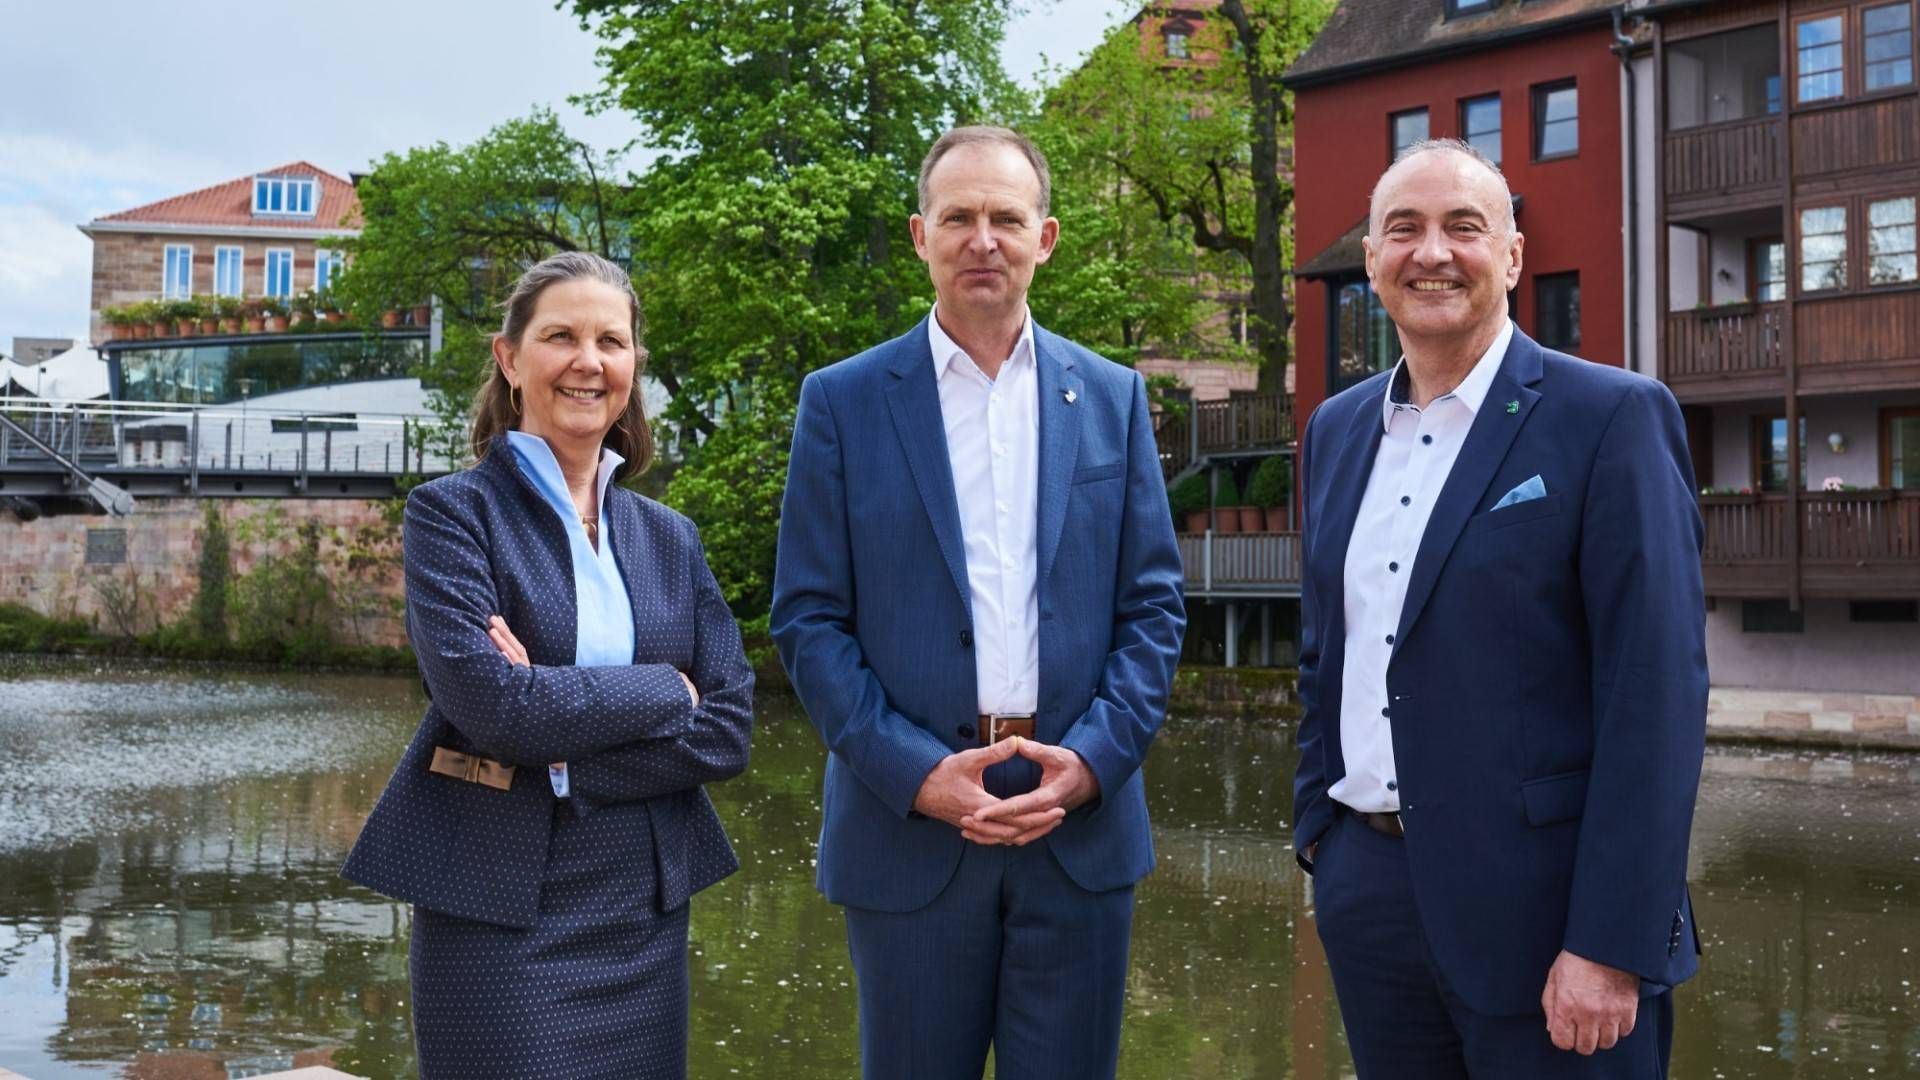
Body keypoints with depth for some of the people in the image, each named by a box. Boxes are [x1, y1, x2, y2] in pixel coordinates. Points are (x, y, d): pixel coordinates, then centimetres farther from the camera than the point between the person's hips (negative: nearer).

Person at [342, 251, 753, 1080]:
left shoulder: (669, 539, 10)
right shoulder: (453, 512, -4)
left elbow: (728, 730, -1)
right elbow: (490, 701, -18)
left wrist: (563, 748, -13)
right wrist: (664, 692, -9)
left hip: (645, 916, 5)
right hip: (500, 917, -4)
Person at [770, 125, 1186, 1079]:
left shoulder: (1113, 398, 8)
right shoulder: (842, 403, 2)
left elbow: (1154, 605, 6)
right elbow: (808, 619, -2)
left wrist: (1093, 760, -9)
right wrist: (914, 773, -12)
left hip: (1081, 822, 2)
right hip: (909, 821, -1)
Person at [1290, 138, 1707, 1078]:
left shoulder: (1611, 419, -8)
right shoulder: (1337, 429, 10)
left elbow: (1657, 693, -14)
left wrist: (1610, 948, -18)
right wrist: (1318, 831, 11)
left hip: (1540, 907, -5)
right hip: (1367, 891, 6)